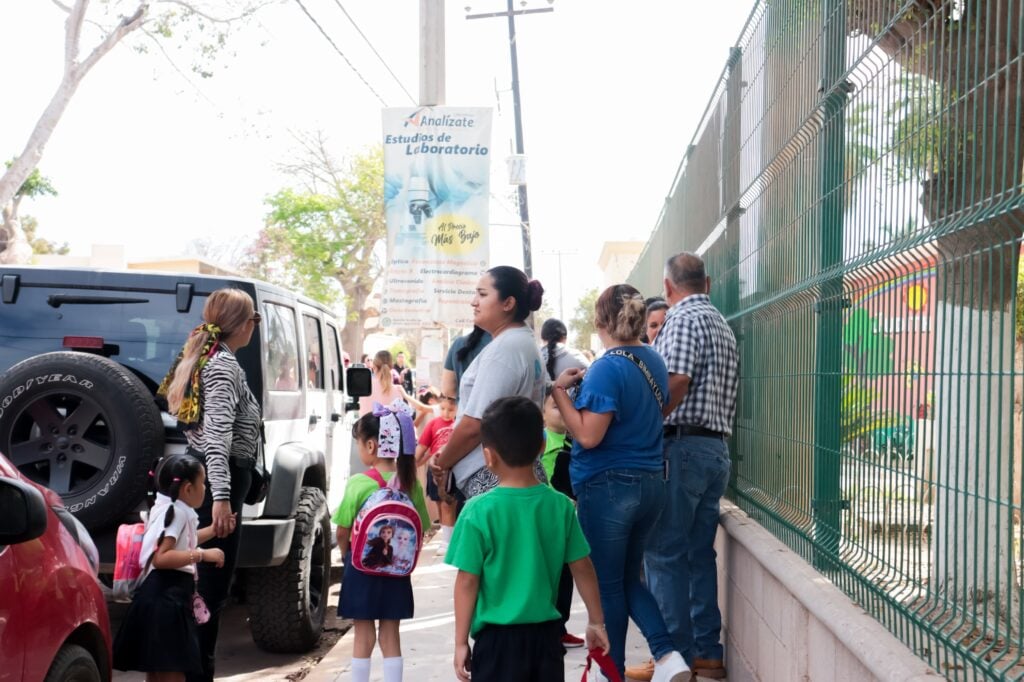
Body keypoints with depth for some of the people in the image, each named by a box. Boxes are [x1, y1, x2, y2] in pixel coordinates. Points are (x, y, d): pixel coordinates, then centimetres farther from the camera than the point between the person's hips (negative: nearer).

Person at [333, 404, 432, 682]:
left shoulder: (358, 484, -16)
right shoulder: (412, 485, -5)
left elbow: (342, 532, -10)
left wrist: (345, 555, 9)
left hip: (362, 567, -3)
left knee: (363, 633, 8)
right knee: (390, 633, 12)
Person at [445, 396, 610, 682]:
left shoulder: (479, 511, -13)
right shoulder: (561, 505, -2)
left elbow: (467, 581, -10)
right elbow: (582, 569, 5)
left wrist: (461, 641, -1)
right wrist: (596, 622, 17)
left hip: (499, 637, -4)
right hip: (547, 633, 4)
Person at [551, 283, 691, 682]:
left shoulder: (607, 368, -18)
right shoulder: (654, 362, 8)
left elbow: (588, 436, -20)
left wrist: (560, 390, -13)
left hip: (609, 487, -8)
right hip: (650, 483, 8)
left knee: (607, 585, 5)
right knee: (628, 578, 19)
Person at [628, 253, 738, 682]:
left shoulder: (684, 319, -9)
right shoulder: (722, 324, 20)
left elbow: (676, 381, -21)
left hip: (683, 445, -9)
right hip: (716, 448, 9)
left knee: (665, 554, -5)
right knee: (699, 554, 12)